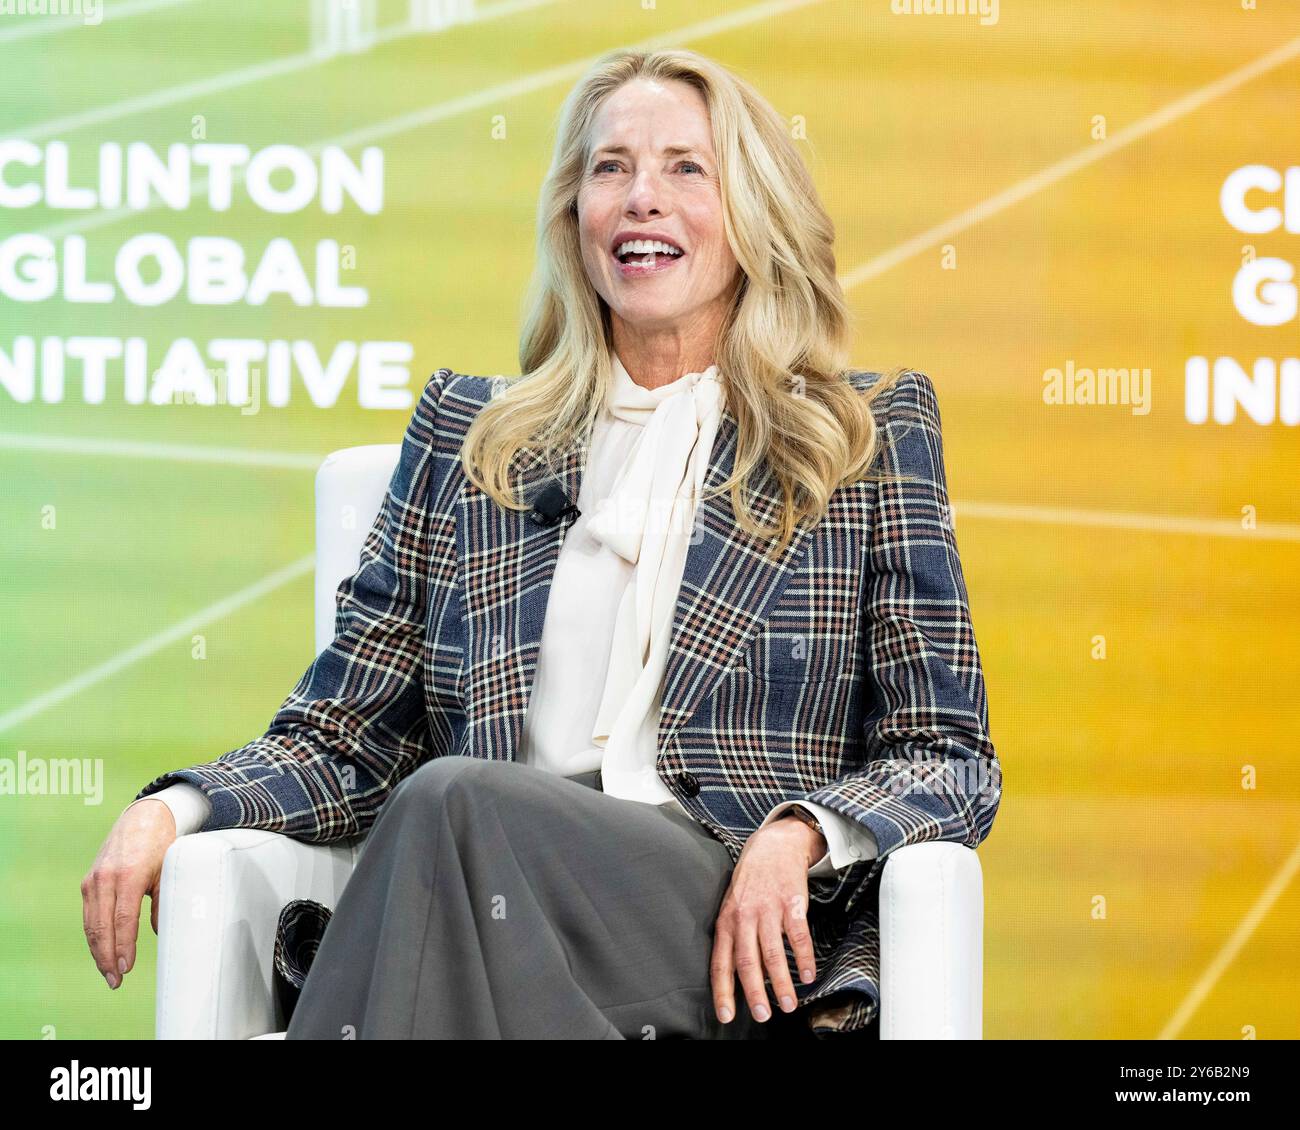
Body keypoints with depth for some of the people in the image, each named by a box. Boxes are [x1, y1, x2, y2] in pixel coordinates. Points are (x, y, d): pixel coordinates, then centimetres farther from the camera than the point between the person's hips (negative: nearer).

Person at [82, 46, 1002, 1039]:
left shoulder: (873, 435, 14)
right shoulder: (466, 430, 21)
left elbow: (951, 759, 10)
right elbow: (347, 740, 17)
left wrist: (799, 834, -12)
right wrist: (177, 807, -4)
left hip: (749, 952, -2)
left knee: (460, 803, -33)